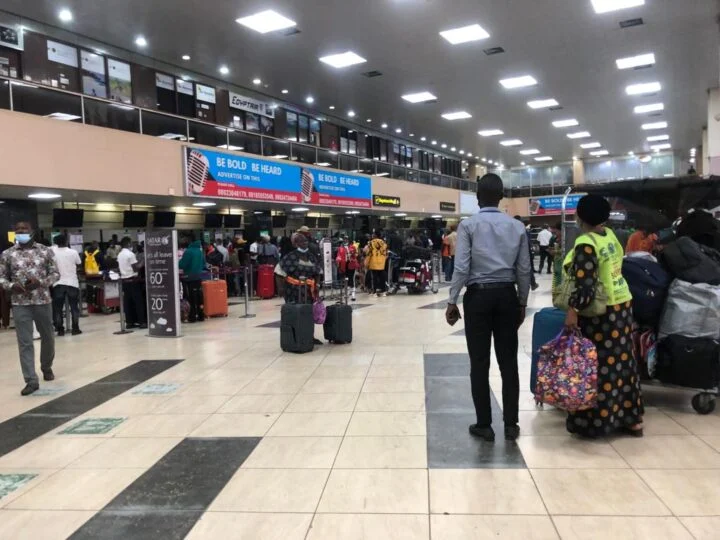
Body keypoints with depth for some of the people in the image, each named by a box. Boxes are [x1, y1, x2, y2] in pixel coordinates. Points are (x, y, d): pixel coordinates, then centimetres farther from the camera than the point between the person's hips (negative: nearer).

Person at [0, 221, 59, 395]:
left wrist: (40, 282, -15)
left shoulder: (45, 251, 2)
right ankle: (31, 380, 0)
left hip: (43, 301, 1)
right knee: (25, 342, -3)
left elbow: (55, 273, 2)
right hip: (19, 304, 0)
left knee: (48, 337, 14)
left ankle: (46, 367, 39)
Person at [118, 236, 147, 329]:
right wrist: (141, 264, 2)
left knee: (127, 302, 8)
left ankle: (129, 322, 10)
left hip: (124, 279, 8)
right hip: (133, 280, -8)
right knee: (138, 301, -3)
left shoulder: (119, 255, 11)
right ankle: (142, 322, -4)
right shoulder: (130, 254, -13)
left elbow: (119, 267, 17)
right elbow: (136, 268, -15)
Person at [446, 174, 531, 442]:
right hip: (507, 295, 3)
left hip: (478, 295, -3)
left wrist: (452, 301, -4)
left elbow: (461, 267, -11)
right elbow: (524, 270, 5)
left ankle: (484, 425, 12)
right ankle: (510, 424, 16)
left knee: (479, 363, 5)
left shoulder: (468, 225, -5)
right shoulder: (517, 226, 5)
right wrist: (522, 303, 15)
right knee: (509, 362, 9)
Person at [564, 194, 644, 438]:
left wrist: (573, 310, -26)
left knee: (600, 365, 1)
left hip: (601, 312, -8)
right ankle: (632, 419, 24)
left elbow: (586, 284, -25)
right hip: (622, 304, 8)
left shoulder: (586, 244, -18)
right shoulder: (610, 235, 6)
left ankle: (596, 421, 11)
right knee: (622, 362, 15)